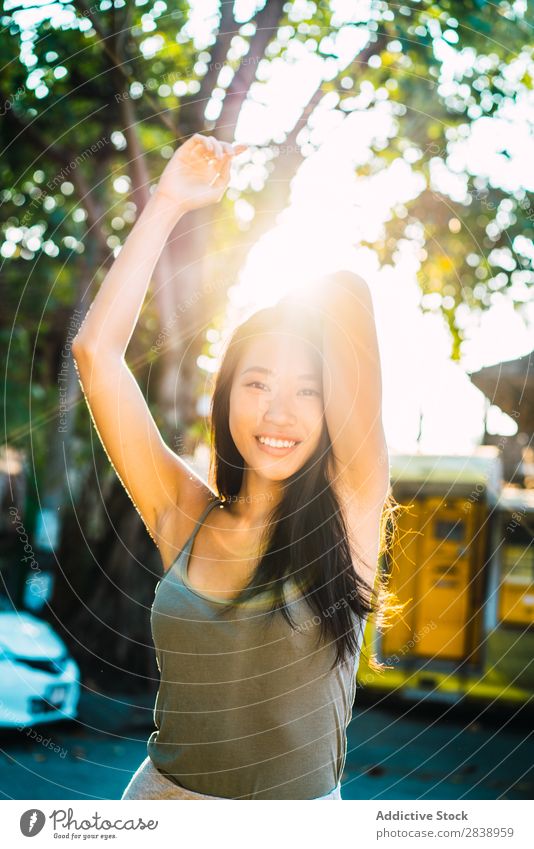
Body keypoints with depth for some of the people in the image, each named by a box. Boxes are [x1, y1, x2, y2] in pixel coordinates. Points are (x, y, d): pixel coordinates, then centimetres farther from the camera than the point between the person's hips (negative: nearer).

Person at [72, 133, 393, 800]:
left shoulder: (349, 511, -10)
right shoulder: (183, 515, -4)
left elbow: (347, 299, -17)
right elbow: (96, 351, -7)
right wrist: (167, 204, -3)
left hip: (302, 801, -1)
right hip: (162, 794, 2)